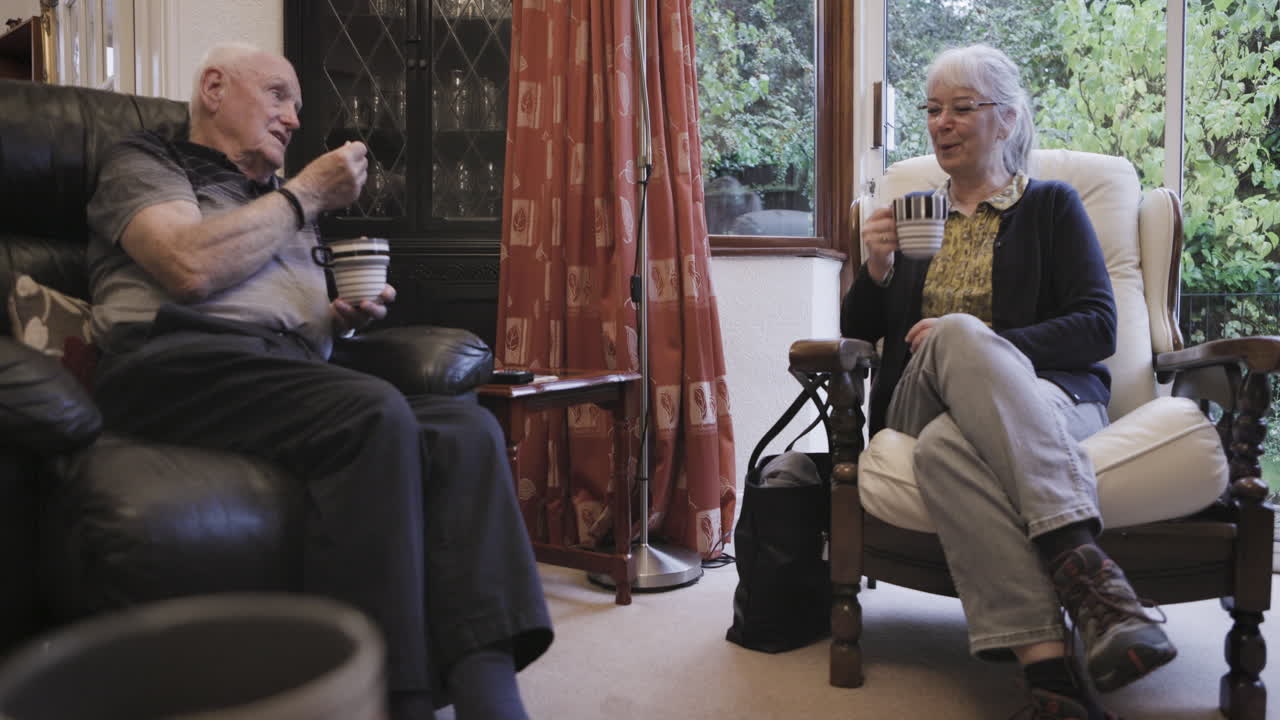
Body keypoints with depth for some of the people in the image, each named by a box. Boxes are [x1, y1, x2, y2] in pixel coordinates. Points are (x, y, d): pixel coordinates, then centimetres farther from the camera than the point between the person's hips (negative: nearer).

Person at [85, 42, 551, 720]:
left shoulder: (283, 201, 33)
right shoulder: (144, 161, 15)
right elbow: (191, 267, -7)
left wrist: (343, 316, 10)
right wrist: (306, 194, 3)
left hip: (294, 372, 6)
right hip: (180, 360, -6)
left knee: (467, 429, -23)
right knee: (375, 418, -35)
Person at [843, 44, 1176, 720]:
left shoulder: (1051, 205, 16)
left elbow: (1098, 329, 2)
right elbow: (858, 333, 22)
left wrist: (976, 344, -12)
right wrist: (878, 270, 0)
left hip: (1040, 398, -2)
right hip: (923, 403, 2)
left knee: (945, 445, -38)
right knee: (956, 333, -36)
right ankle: (1082, 561, -47)